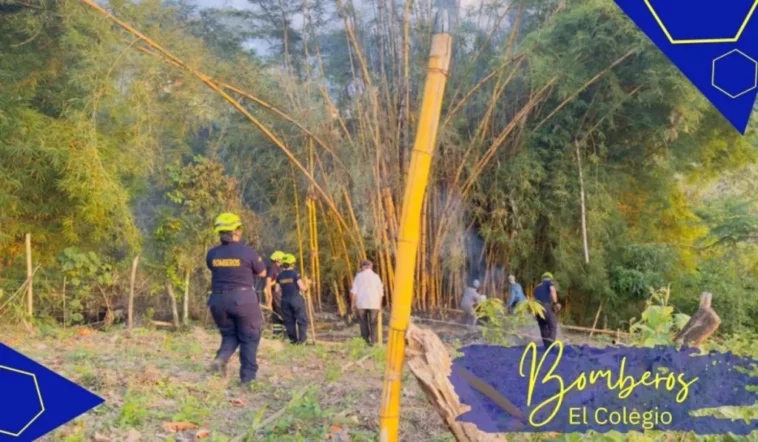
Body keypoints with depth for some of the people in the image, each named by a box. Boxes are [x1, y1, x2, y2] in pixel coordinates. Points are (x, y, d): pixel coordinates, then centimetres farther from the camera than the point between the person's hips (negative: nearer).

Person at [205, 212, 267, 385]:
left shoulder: (212, 254, 0)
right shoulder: (247, 252, -9)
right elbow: (262, 273, 5)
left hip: (218, 300, 4)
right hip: (243, 299, -4)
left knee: (229, 335, 21)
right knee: (249, 338, 8)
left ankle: (221, 359, -6)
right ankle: (248, 377, 5)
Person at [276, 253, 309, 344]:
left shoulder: (280, 275, 4)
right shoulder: (294, 273, -9)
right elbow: (302, 288, -13)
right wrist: (306, 286, 9)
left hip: (285, 300, 4)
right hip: (296, 299, -4)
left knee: (289, 320, 10)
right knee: (302, 319, 4)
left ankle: (293, 339, 12)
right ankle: (301, 338, 0)